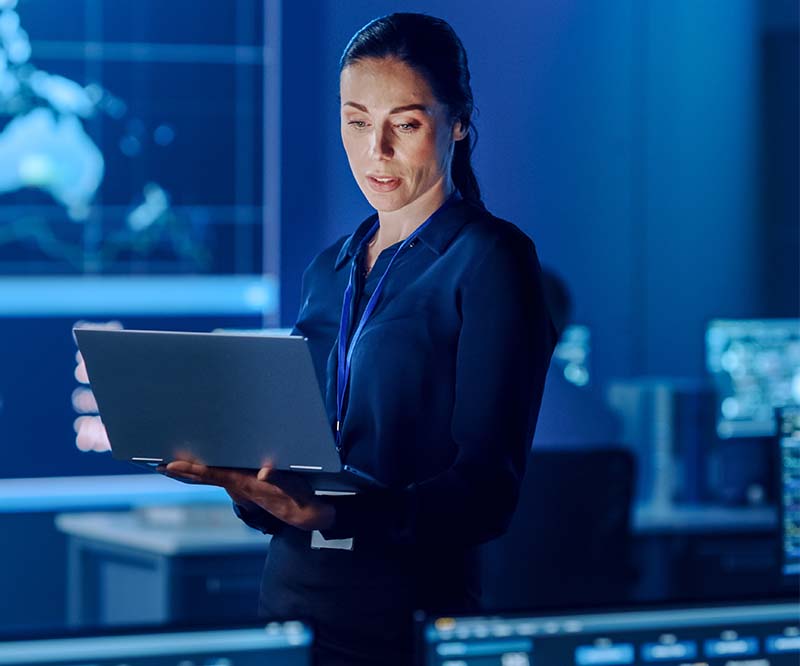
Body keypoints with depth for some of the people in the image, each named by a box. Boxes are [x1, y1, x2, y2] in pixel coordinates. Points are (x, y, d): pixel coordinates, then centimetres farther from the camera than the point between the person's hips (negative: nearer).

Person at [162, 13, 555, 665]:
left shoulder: (489, 259, -6)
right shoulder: (329, 270, 14)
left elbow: (488, 488, -14)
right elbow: (303, 459, 15)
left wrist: (333, 514, -29)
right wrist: (236, 473, -8)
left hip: (410, 612, -6)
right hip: (291, 590, 6)